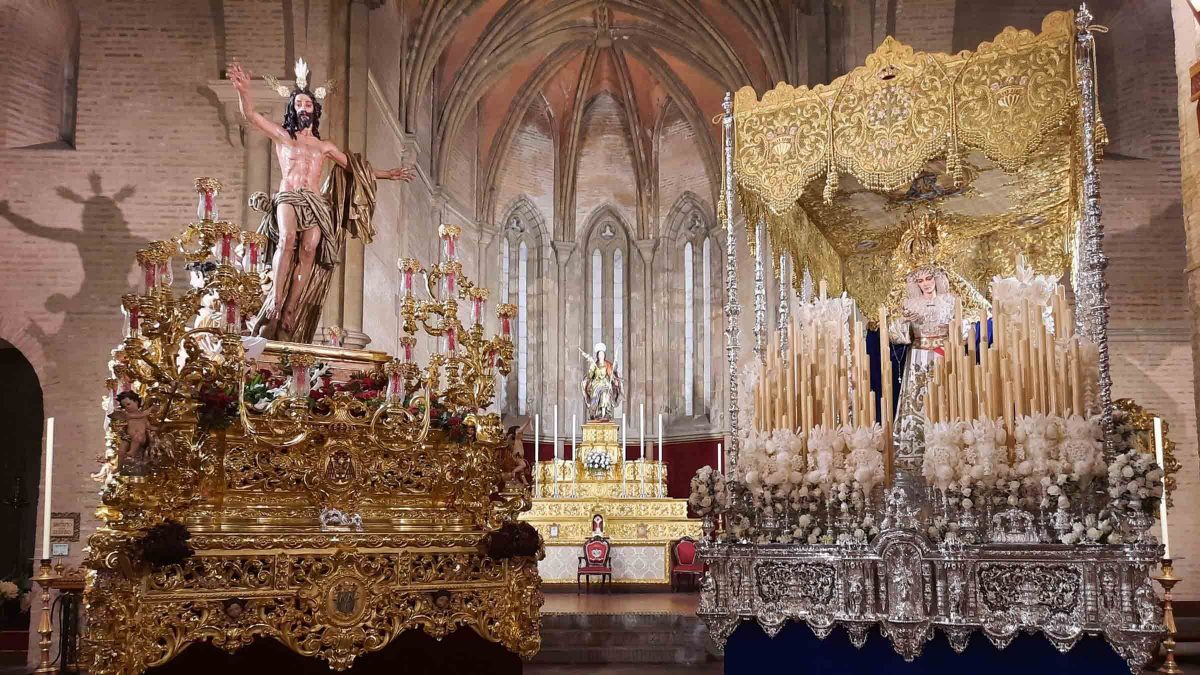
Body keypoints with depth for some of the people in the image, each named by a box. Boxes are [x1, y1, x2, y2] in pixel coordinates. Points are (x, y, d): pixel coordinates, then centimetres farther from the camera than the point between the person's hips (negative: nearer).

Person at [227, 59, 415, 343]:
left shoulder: (325, 146, 27)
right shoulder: (282, 136, 18)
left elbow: (354, 166, 35)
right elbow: (250, 115, 7)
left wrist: (387, 174, 32)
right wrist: (244, 91, -11)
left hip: (317, 204, 2)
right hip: (288, 198, -2)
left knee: (309, 249, -25)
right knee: (287, 239, -33)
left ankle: (290, 313, -29)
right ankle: (275, 303, -34)